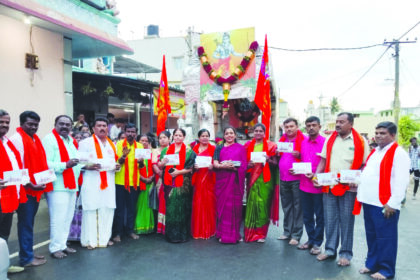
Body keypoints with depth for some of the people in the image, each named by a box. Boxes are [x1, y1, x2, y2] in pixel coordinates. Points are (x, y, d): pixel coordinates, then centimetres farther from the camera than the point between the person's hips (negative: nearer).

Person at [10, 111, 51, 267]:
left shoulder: (35, 139, 15)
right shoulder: (17, 138, -11)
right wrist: (29, 184, -18)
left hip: (36, 189, 8)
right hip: (25, 189, -8)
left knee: (29, 223, 16)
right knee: (26, 223, 0)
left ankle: (28, 253, 26)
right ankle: (26, 258, 9)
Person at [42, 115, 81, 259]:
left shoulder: (72, 141, 17)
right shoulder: (49, 139, -10)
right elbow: (46, 164, -19)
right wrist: (65, 165, -26)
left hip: (72, 185, 9)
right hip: (58, 186, -8)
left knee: (68, 218, 15)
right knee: (58, 219, -3)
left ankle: (63, 244, 27)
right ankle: (55, 248, 10)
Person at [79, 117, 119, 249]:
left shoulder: (112, 144, 19)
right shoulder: (86, 143, 3)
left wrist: (117, 166, 4)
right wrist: (88, 167, -19)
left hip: (109, 182, 5)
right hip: (92, 183, -4)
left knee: (107, 209, 3)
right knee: (91, 210, -5)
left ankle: (104, 237, 15)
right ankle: (89, 240, 6)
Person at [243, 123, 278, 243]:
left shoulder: (270, 146, 5)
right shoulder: (248, 146, 11)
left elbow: (275, 163, 5)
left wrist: (268, 160, -14)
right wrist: (248, 165, -6)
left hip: (265, 179, -2)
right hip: (252, 178, 2)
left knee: (263, 204, -4)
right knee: (251, 204, -1)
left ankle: (261, 233, 9)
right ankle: (250, 233, 10)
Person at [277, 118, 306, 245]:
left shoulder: (303, 139, -4)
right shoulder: (282, 140, 13)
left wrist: (299, 155, -20)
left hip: (297, 179, -6)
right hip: (283, 179, 6)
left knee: (297, 207, 1)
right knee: (286, 207, 14)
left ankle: (296, 235, 10)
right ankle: (287, 232, 25)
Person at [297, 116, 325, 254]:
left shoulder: (325, 142, -8)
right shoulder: (303, 142, 9)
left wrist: (316, 175, -19)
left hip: (318, 185, -5)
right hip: (304, 184, 5)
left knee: (319, 216, 8)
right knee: (307, 215, 15)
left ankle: (317, 243, 21)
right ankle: (310, 239, 30)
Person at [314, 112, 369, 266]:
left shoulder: (360, 141, -2)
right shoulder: (330, 139, 10)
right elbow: (323, 160, 12)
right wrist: (316, 176, -1)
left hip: (348, 188, -3)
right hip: (328, 186, 4)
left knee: (346, 221, 5)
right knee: (329, 219, 10)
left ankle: (346, 253, 19)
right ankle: (330, 249, 24)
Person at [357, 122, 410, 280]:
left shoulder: (399, 153, -10)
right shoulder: (374, 152, 17)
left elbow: (401, 182, -16)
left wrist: (392, 204, -18)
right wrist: (357, 181, 11)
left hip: (385, 205, -8)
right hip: (369, 202, 8)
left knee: (385, 238, 2)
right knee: (371, 235, 16)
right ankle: (372, 264, 29)